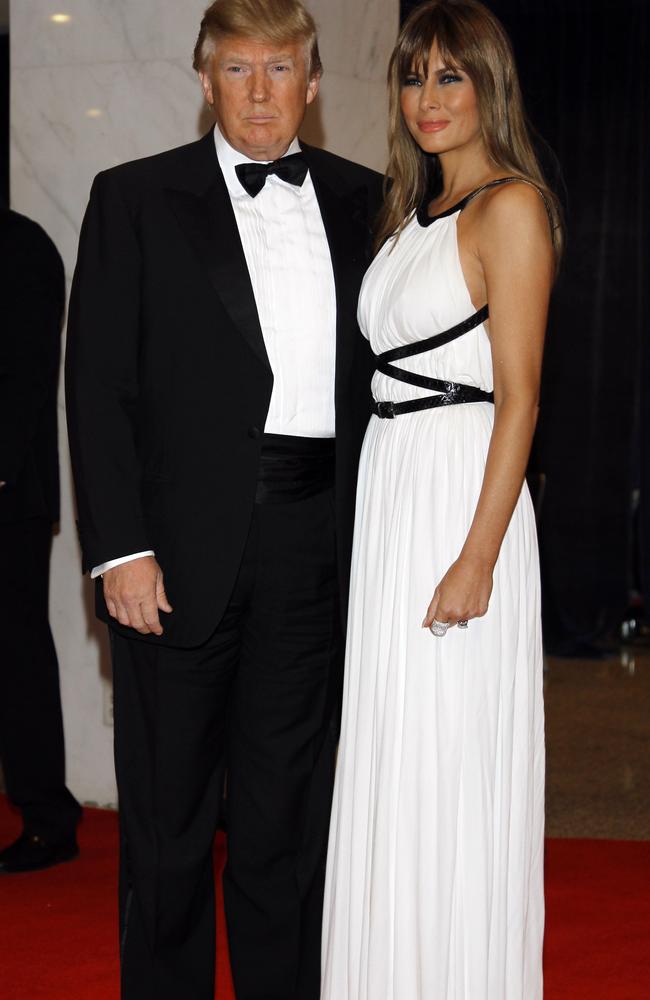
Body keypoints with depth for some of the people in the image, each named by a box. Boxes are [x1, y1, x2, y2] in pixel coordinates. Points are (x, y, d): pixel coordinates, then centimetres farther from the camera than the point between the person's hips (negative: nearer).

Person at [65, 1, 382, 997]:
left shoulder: (361, 201, 10)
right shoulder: (136, 198, 1)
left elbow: (381, 369, 10)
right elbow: (98, 384, -4)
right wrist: (120, 550, -11)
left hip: (314, 542, 3)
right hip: (183, 547, -2)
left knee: (289, 805, 13)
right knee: (167, 816, 9)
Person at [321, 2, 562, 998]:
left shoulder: (509, 205, -8)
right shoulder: (412, 211, 18)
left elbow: (519, 393, -14)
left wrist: (478, 558, -20)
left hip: (461, 495, -8)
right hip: (389, 493, 8)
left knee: (448, 772, -2)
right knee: (391, 760, 13)